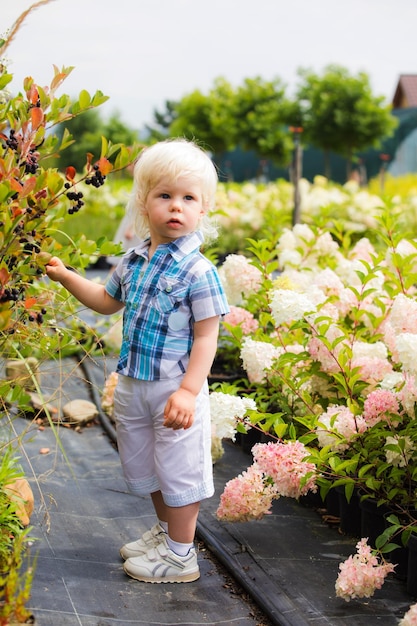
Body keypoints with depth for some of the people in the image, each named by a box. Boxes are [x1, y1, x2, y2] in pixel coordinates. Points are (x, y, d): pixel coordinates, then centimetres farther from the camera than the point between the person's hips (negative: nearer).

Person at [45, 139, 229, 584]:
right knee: (143, 464, 21)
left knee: (178, 469, 4)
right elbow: (107, 301, 23)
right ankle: (165, 530, 43)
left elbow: (206, 337, -17)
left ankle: (180, 555, 19)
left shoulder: (198, 271, -16)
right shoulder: (133, 261, 4)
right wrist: (66, 276, 14)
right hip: (133, 384, 7)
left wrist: (188, 391, -24)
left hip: (175, 389, -7)